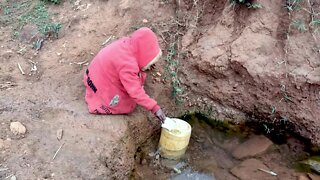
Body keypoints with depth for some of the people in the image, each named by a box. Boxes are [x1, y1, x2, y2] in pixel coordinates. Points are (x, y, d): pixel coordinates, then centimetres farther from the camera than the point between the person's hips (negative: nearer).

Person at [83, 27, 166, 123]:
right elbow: (135, 92, -33)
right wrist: (155, 108, -30)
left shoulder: (128, 43, -14)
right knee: (128, 106, -6)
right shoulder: (127, 65, -36)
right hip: (101, 87, -8)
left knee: (140, 74, 6)